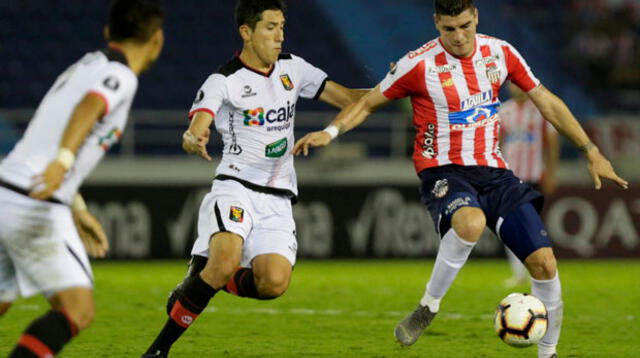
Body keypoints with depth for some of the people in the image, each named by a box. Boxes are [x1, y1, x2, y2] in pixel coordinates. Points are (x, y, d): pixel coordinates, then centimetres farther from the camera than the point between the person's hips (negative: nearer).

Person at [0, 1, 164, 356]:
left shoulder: (82, 68, 22)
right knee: (78, 310, -7)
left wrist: (79, 211, 37)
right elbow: (88, 109, -28)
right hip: (36, 208, -8)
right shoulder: (120, 76, -5)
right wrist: (63, 161, -45)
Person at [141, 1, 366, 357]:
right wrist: (192, 140, -46)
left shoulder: (293, 68, 10)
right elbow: (197, 129, -22)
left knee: (274, 283, -19)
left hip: (278, 199, 5)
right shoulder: (223, 82, -7)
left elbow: (348, 98, 14)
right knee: (227, 260, -32)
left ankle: (199, 283, 10)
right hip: (236, 188, -5)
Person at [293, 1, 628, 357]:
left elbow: (546, 101, 11)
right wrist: (331, 131, -14)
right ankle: (428, 307, -19)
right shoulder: (419, 64, -9)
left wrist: (591, 152, 12)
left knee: (544, 262, -7)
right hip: (444, 171, -4)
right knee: (471, 222, -40)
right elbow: (369, 103, 3)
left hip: (493, 171, 4)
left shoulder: (500, 53, 2)